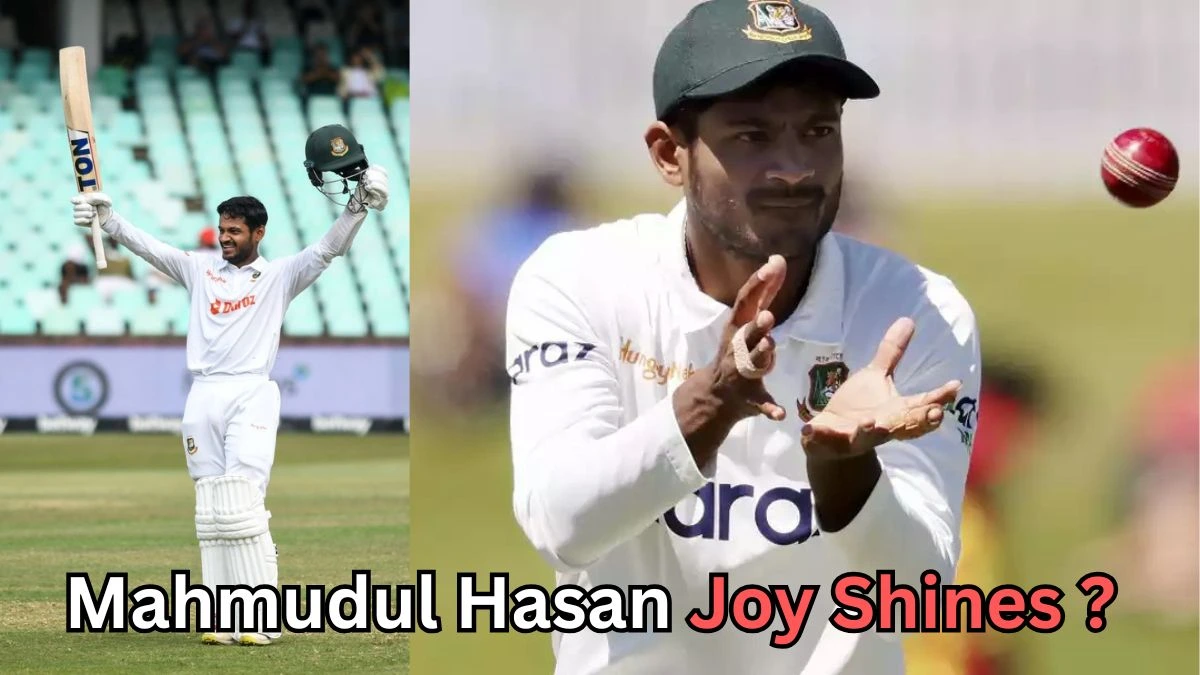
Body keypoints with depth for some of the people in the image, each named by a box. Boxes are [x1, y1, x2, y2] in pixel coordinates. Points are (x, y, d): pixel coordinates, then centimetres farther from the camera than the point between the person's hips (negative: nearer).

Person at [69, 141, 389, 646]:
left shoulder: (279, 276, 7)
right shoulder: (200, 270, 16)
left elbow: (328, 250, -4)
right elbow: (147, 246, 11)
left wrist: (357, 206, -19)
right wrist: (107, 219, -2)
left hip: (251, 396, -4)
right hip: (203, 397, 4)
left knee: (243, 506, -14)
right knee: (212, 512, 1)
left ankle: (262, 620, -15)